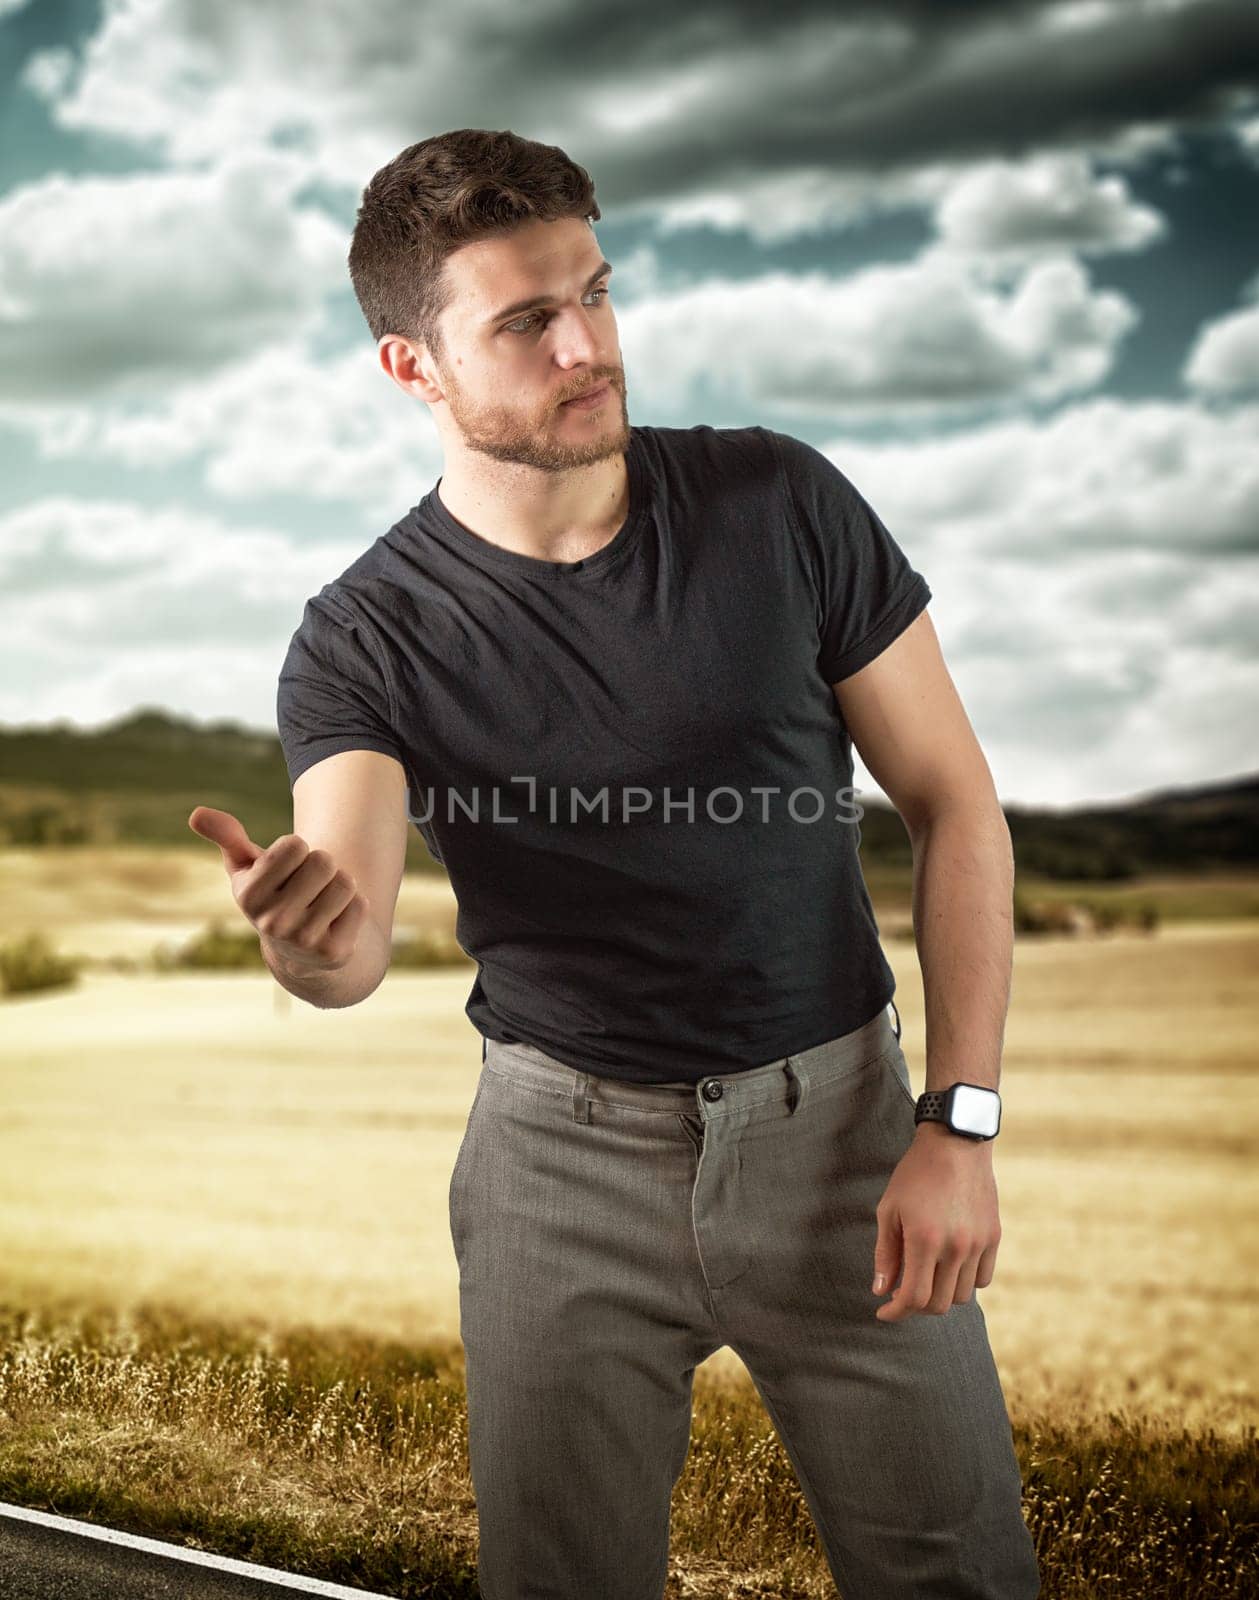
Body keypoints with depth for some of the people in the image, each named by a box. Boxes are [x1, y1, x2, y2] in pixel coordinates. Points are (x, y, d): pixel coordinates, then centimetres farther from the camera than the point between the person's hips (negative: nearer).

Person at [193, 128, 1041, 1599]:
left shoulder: (778, 503, -7)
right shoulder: (364, 638, -9)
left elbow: (953, 802, -3)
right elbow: (351, 943, -23)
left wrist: (958, 1124, -10)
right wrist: (303, 938, -48)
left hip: (835, 1111, 1)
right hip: (566, 1148, 0)